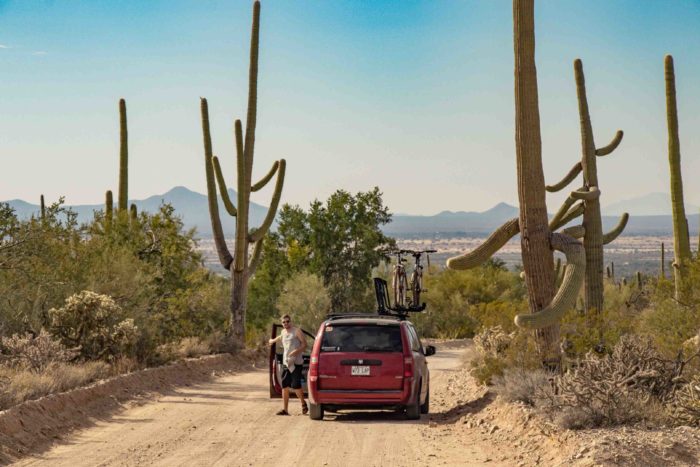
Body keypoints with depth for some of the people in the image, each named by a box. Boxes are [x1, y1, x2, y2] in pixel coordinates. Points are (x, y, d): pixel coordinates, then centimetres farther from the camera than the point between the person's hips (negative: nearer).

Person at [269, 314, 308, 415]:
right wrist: (273, 341, 59)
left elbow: (304, 344, -7)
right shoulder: (283, 332, 17)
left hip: (296, 362, -6)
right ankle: (285, 409, 4)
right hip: (285, 362, 6)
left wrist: (297, 351, -22)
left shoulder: (296, 331, -4)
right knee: (284, 386, 1)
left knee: (296, 385, -13)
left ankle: (303, 404, 10)